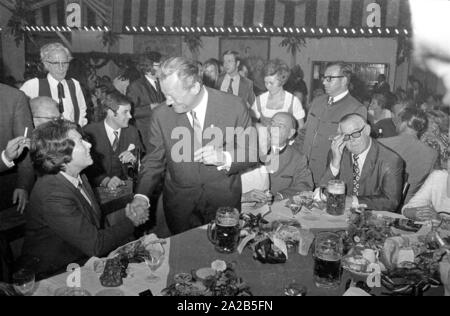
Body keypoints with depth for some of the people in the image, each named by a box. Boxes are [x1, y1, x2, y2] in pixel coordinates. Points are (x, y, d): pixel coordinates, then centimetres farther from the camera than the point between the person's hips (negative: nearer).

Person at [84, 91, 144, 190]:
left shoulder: (132, 131, 8)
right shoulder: (90, 132, -4)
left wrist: (134, 159, -9)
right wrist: (105, 180, -26)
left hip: (125, 186, 3)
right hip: (99, 189, -3)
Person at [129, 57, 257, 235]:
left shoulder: (234, 107, -14)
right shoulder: (161, 115, -9)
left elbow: (251, 153, -7)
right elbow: (154, 160, 0)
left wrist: (225, 157, -27)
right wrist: (142, 195, -15)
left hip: (224, 199, 0)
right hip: (180, 201, 1)